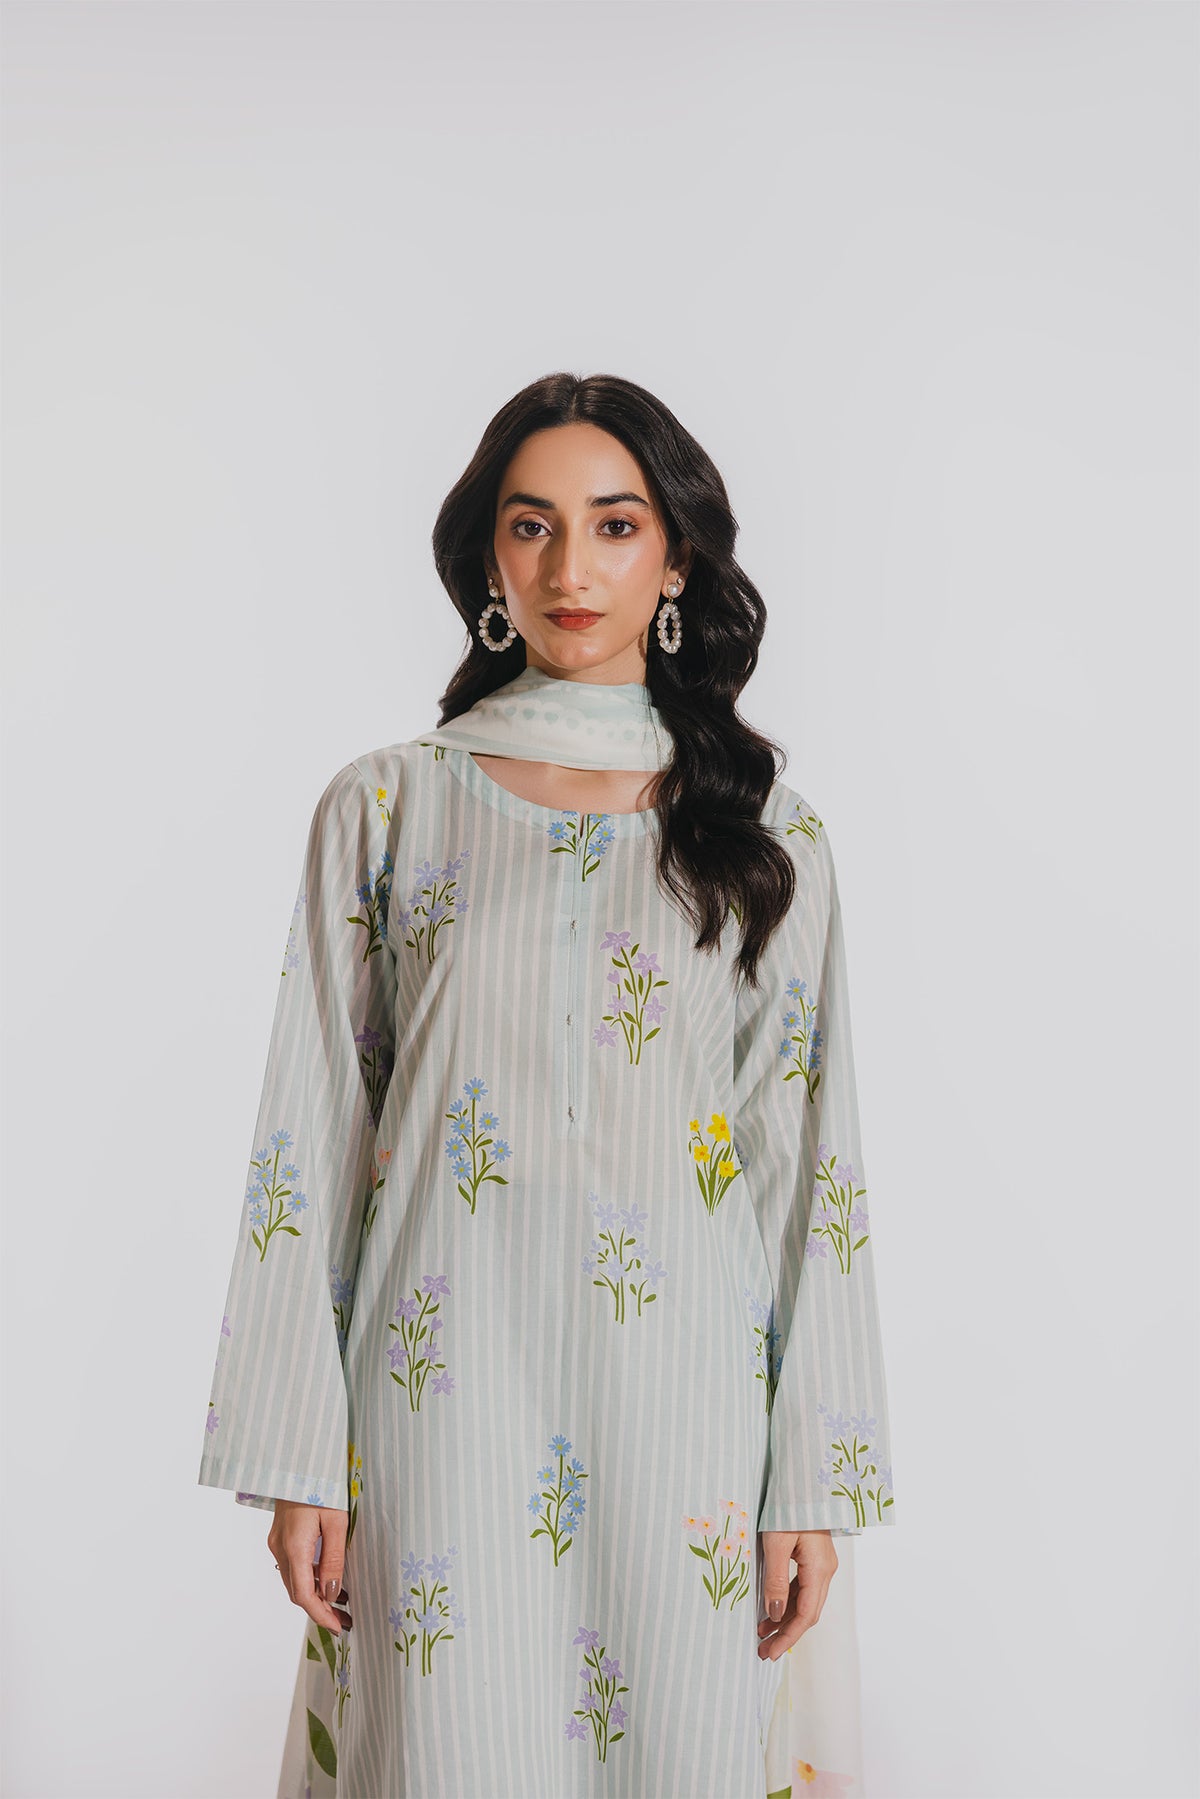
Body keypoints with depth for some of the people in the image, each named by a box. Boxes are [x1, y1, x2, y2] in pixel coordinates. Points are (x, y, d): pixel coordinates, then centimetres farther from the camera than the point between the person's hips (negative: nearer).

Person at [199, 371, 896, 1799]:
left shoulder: (765, 833, 5)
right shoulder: (385, 808, 4)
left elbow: (809, 1159, 4)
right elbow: (312, 1142, 3)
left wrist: (815, 1483, -1)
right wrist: (296, 1460, -2)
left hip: (681, 1404, 1)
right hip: (442, 1391, 0)